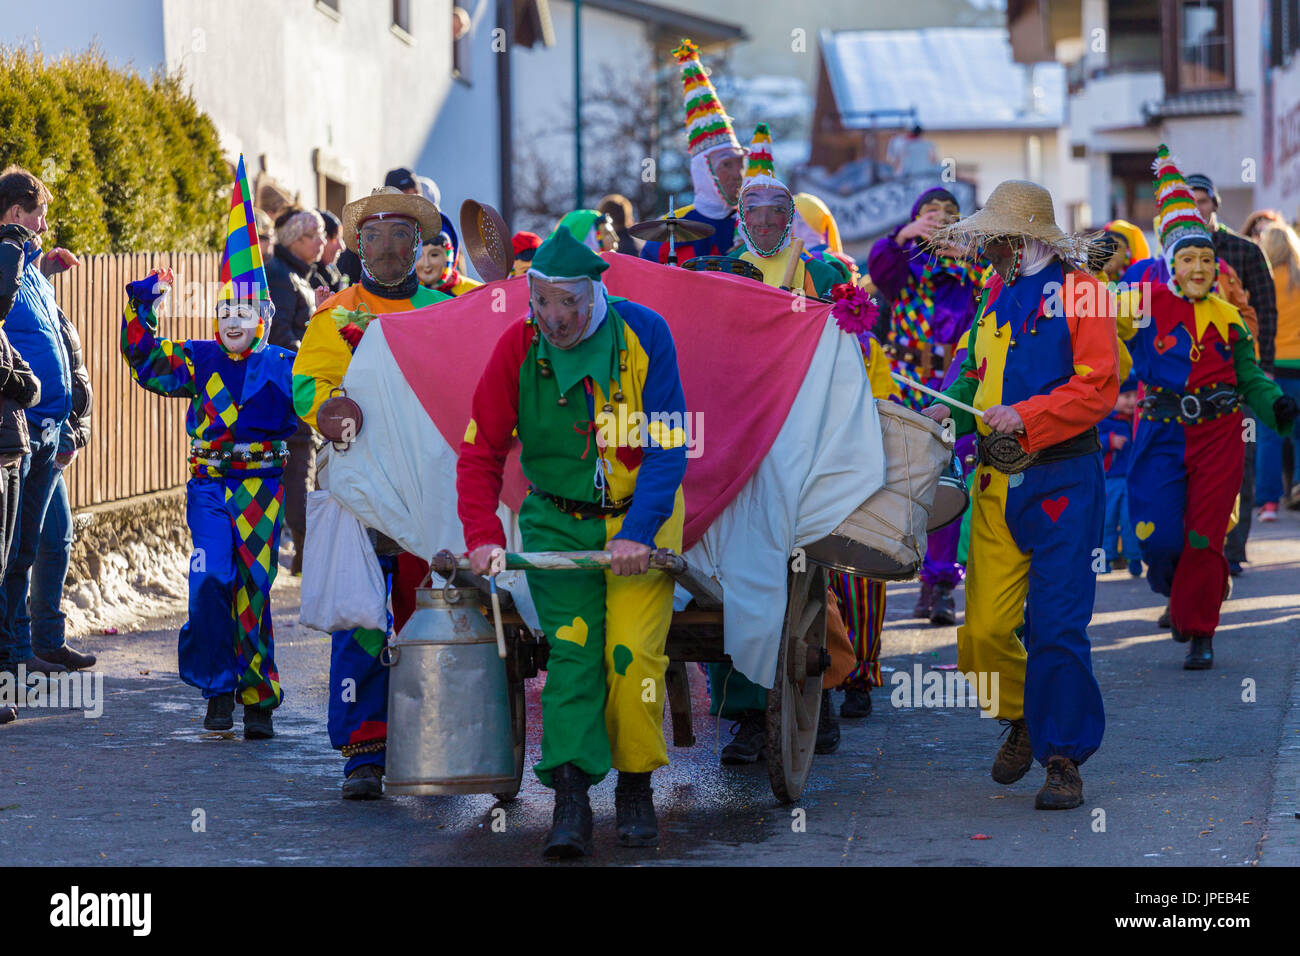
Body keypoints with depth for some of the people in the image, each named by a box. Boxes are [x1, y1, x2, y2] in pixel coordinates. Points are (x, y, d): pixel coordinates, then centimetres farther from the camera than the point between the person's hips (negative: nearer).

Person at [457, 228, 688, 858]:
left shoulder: (644, 334, -14)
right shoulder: (516, 348, -10)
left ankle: (635, 786, 6)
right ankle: (570, 797, -15)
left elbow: (667, 448, -14)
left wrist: (638, 533, -23)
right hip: (558, 522, 1)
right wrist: (482, 535, -16)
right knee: (571, 650, -11)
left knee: (633, 654, -10)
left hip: (641, 517, -1)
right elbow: (480, 453, -4)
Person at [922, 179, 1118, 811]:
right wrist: (952, 408, 6)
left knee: (1056, 627, -7)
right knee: (983, 628, 1)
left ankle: (1064, 759, 1)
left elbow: (1098, 388, -13)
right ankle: (1021, 720, 27)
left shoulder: (1077, 290, -6)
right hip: (997, 481, 6)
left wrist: (1025, 416, -20)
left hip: (1062, 480, -6)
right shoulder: (996, 292, 16)